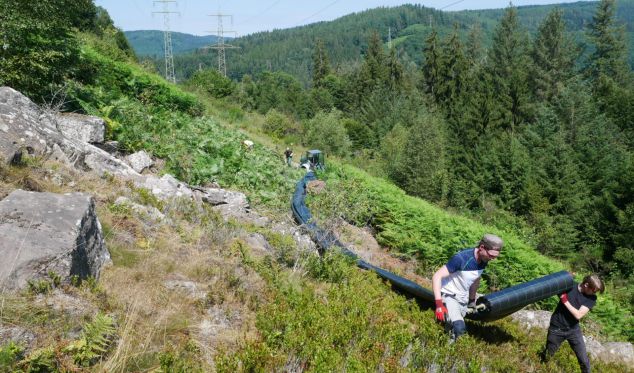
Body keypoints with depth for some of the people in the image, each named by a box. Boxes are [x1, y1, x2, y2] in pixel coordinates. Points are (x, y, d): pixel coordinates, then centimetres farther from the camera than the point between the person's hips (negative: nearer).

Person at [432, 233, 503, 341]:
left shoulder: (483, 261, -4)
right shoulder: (461, 258, -27)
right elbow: (436, 277, -26)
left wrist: (472, 301, 22)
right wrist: (439, 304, -30)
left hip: (463, 300, 8)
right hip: (449, 296, -8)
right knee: (459, 328, -27)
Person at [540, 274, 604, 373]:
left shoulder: (591, 298, -11)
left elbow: (578, 315, -19)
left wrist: (565, 301, -23)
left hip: (573, 330, 1)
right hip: (556, 329, -1)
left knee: (584, 360, 5)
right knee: (546, 356, 15)